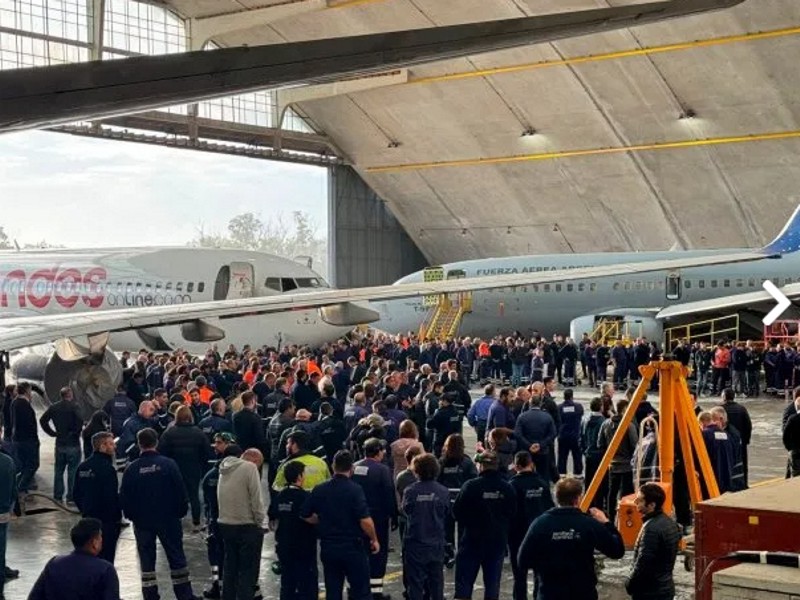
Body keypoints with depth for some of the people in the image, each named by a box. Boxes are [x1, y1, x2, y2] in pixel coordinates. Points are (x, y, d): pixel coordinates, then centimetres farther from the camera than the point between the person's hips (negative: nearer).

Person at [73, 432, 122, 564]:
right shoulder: (107, 468, -17)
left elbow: (76, 494, 13)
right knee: (106, 554, -2)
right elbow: (112, 497, -19)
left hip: (88, 518, 8)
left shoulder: (82, 467, 8)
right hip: (106, 520, -8)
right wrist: (117, 516, -9)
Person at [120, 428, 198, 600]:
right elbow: (181, 493, -8)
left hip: (142, 521, 0)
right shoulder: (168, 464, -10)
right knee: (177, 559, 10)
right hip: (168, 520, 0)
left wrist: (131, 515, 12)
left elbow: (124, 497, -3)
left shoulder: (132, 469, -7)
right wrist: (181, 511, 5)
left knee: (147, 561, 9)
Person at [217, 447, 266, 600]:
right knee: (248, 570, -2)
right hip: (247, 526, -7)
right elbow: (256, 498, -15)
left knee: (230, 568, 16)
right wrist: (260, 521, -6)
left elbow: (220, 498, 13)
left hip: (225, 524, 7)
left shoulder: (225, 469, 13)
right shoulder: (250, 468, -11)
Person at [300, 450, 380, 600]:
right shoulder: (355, 489, -13)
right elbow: (365, 520, -18)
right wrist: (374, 539, -3)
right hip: (352, 547, -4)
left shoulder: (319, 490, 0)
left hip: (328, 547, 4)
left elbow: (305, 515, 8)